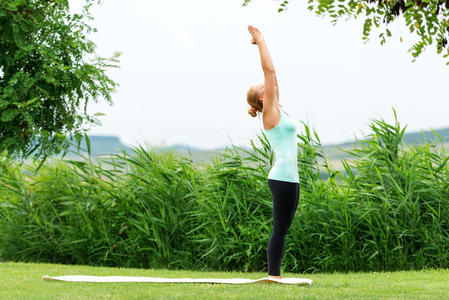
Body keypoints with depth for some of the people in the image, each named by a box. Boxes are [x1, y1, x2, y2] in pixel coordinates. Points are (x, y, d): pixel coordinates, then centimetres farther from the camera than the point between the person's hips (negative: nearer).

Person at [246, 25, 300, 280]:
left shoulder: (278, 110, 16)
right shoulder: (270, 112, -5)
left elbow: (271, 73, 20)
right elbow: (270, 71, -8)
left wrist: (261, 43, 22)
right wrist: (261, 43, -1)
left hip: (289, 177, 9)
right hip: (283, 177, -9)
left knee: (282, 230, 8)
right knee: (280, 229, -8)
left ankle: (275, 277, 9)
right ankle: (273, 276, -8)